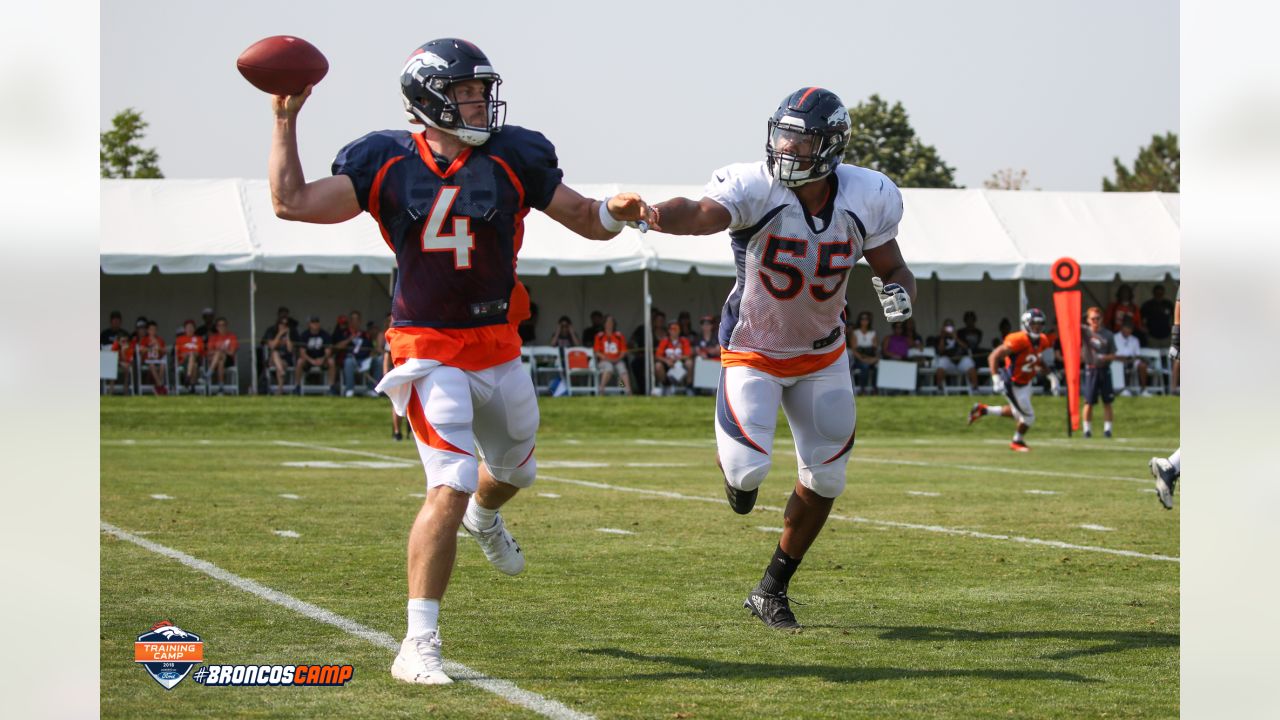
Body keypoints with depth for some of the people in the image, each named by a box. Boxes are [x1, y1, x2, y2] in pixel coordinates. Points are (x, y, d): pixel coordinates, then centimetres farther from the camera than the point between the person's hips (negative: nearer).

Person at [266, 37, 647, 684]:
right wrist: (286, 120, -11)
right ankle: (418, 645, -17)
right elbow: (291, 203, -12)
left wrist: (613, 212, -19)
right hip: (429, 349, -4)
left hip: (497, 347, 4)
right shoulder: (385, 163, -7)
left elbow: (583, 219, 3)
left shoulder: (512, 156, -3)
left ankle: (484, 518, 65)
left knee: (513, 470, 26)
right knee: (450, 487, -19)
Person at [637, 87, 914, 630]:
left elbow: (891, 268, 0)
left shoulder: (867, 200, -15)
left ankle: (771, 590, 27)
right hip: (752, 351, -4)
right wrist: (658, 215, -71)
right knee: (747, 470, -20)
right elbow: (702, 214, -48)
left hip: (821, 355, 4)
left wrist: (899, 292, -25)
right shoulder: (754, 188, -27)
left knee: (825, 479, 7)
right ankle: (737, 466, 22)